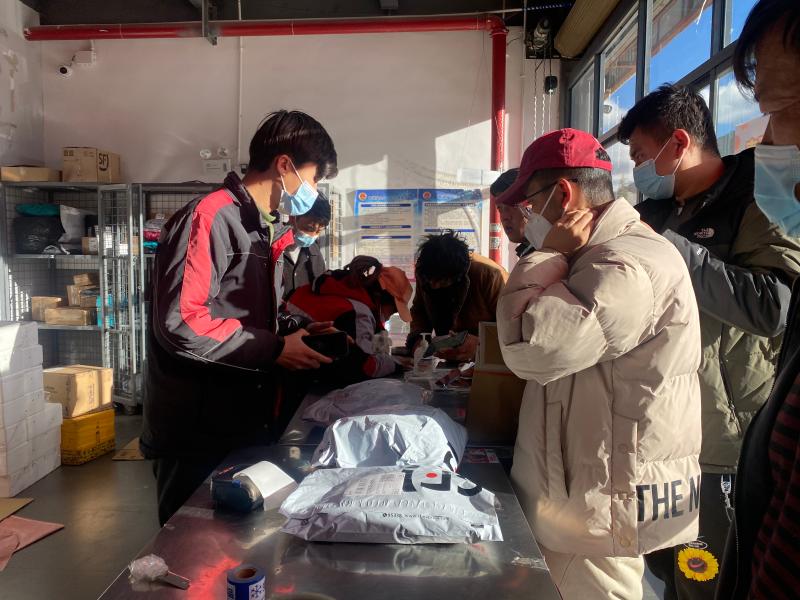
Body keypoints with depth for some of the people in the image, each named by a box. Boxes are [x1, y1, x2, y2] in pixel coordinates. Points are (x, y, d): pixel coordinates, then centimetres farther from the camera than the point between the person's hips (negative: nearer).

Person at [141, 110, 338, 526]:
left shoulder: (258, 229, 14)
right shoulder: (209, 217, -15)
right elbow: (181, 321, -25)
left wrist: (296, 333, 8)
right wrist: (275, 350, -18)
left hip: (243, 427, 9)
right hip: (195, 439, -9)